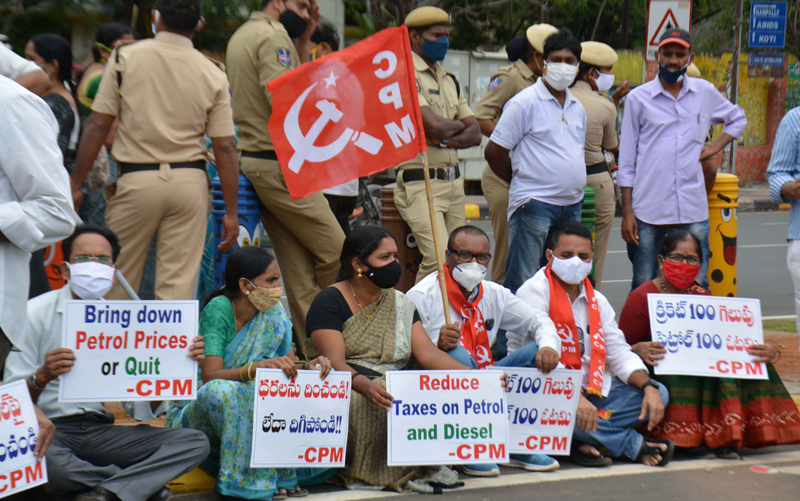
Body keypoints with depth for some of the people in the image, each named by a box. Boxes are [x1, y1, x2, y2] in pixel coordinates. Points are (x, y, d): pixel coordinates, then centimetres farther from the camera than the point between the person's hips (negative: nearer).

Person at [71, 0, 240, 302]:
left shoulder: (125, 59, -1)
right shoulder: (213, 75, 2)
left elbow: (97, 125, -2)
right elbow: (225, 147, 1)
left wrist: (76, 184, 5)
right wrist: (231, 212, 6)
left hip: (137, 180, -1)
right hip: (190, 181, 1)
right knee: (179, 283, 3)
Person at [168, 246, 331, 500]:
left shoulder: (275, 314, 0)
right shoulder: (218, 310, -17)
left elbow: (284, 374, 4)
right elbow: (210, 376, -28)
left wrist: (307, 367, -18)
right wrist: (257, 367, -43)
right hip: (196, 409, -5)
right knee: (222, 390, -37)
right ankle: (249, 479, -26)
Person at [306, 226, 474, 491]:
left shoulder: (400, 304, 17)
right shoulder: (329, 302, -2)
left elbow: (428, 353, 6)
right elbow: (334, 362, -15)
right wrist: (365, 385, -37)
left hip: (397, 387, 5)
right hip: (348, 390, -5)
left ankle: (426, 465, -17)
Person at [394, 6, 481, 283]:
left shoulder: (450, 81, 19)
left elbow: (475, 134, 12)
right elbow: (434, 125, -18)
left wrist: (445, 139, -9)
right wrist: (459, 125, 4)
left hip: (453, 181, 8)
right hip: (420, 181, -8)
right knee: (439, 260, -20)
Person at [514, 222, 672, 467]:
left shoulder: (596, 300, 13)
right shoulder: (535, 292, -11)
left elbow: (620, 353, 12)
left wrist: (649, 387, -8)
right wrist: (575, 398, -34)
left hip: (592, 389, 8)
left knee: (658, 394, -6)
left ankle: (582, 441, -21)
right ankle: (634, 445, -19)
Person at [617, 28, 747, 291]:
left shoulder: (705, 92, 10)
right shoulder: (638, 98, 4)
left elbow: (737, 118, 30)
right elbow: (627, 161, 5)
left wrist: (716, 146, 11)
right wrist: (626, 212, -1)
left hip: (693, 210, 2)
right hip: (649, 210, -2)